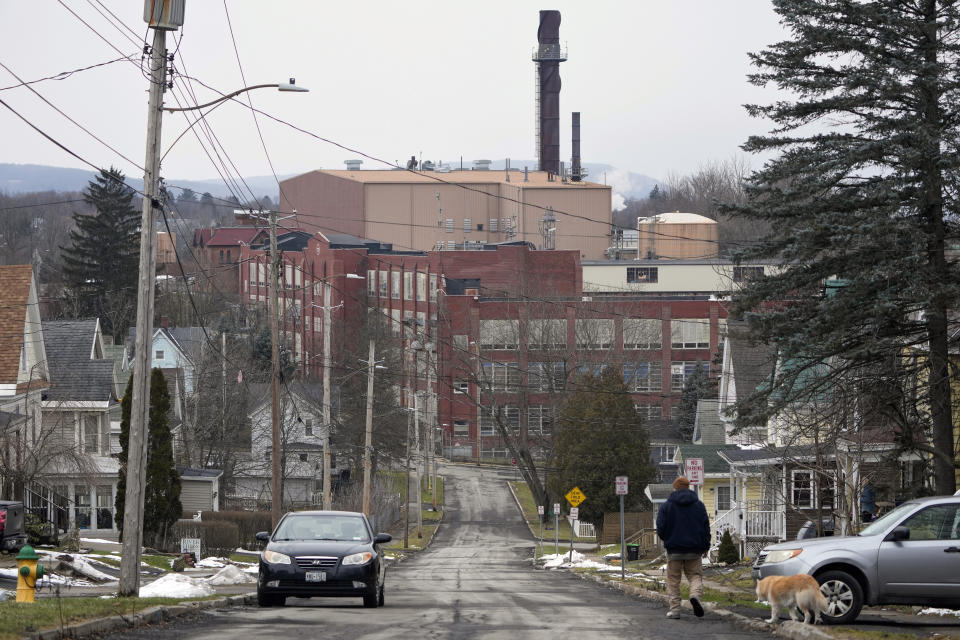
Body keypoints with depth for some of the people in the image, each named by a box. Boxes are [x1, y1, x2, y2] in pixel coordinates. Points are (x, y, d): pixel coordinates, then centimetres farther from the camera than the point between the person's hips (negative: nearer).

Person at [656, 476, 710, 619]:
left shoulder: (666, 506, -1)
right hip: (694, 550, 1)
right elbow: (706, 527, 5)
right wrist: (705, 547, 13)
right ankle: (695, 595, -20)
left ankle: (675, 609, 3)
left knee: (673, 580, 7)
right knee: (695, 575, 9)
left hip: (674, 549, -1)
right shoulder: (699, 505, 5)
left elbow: (660, 528, -5)